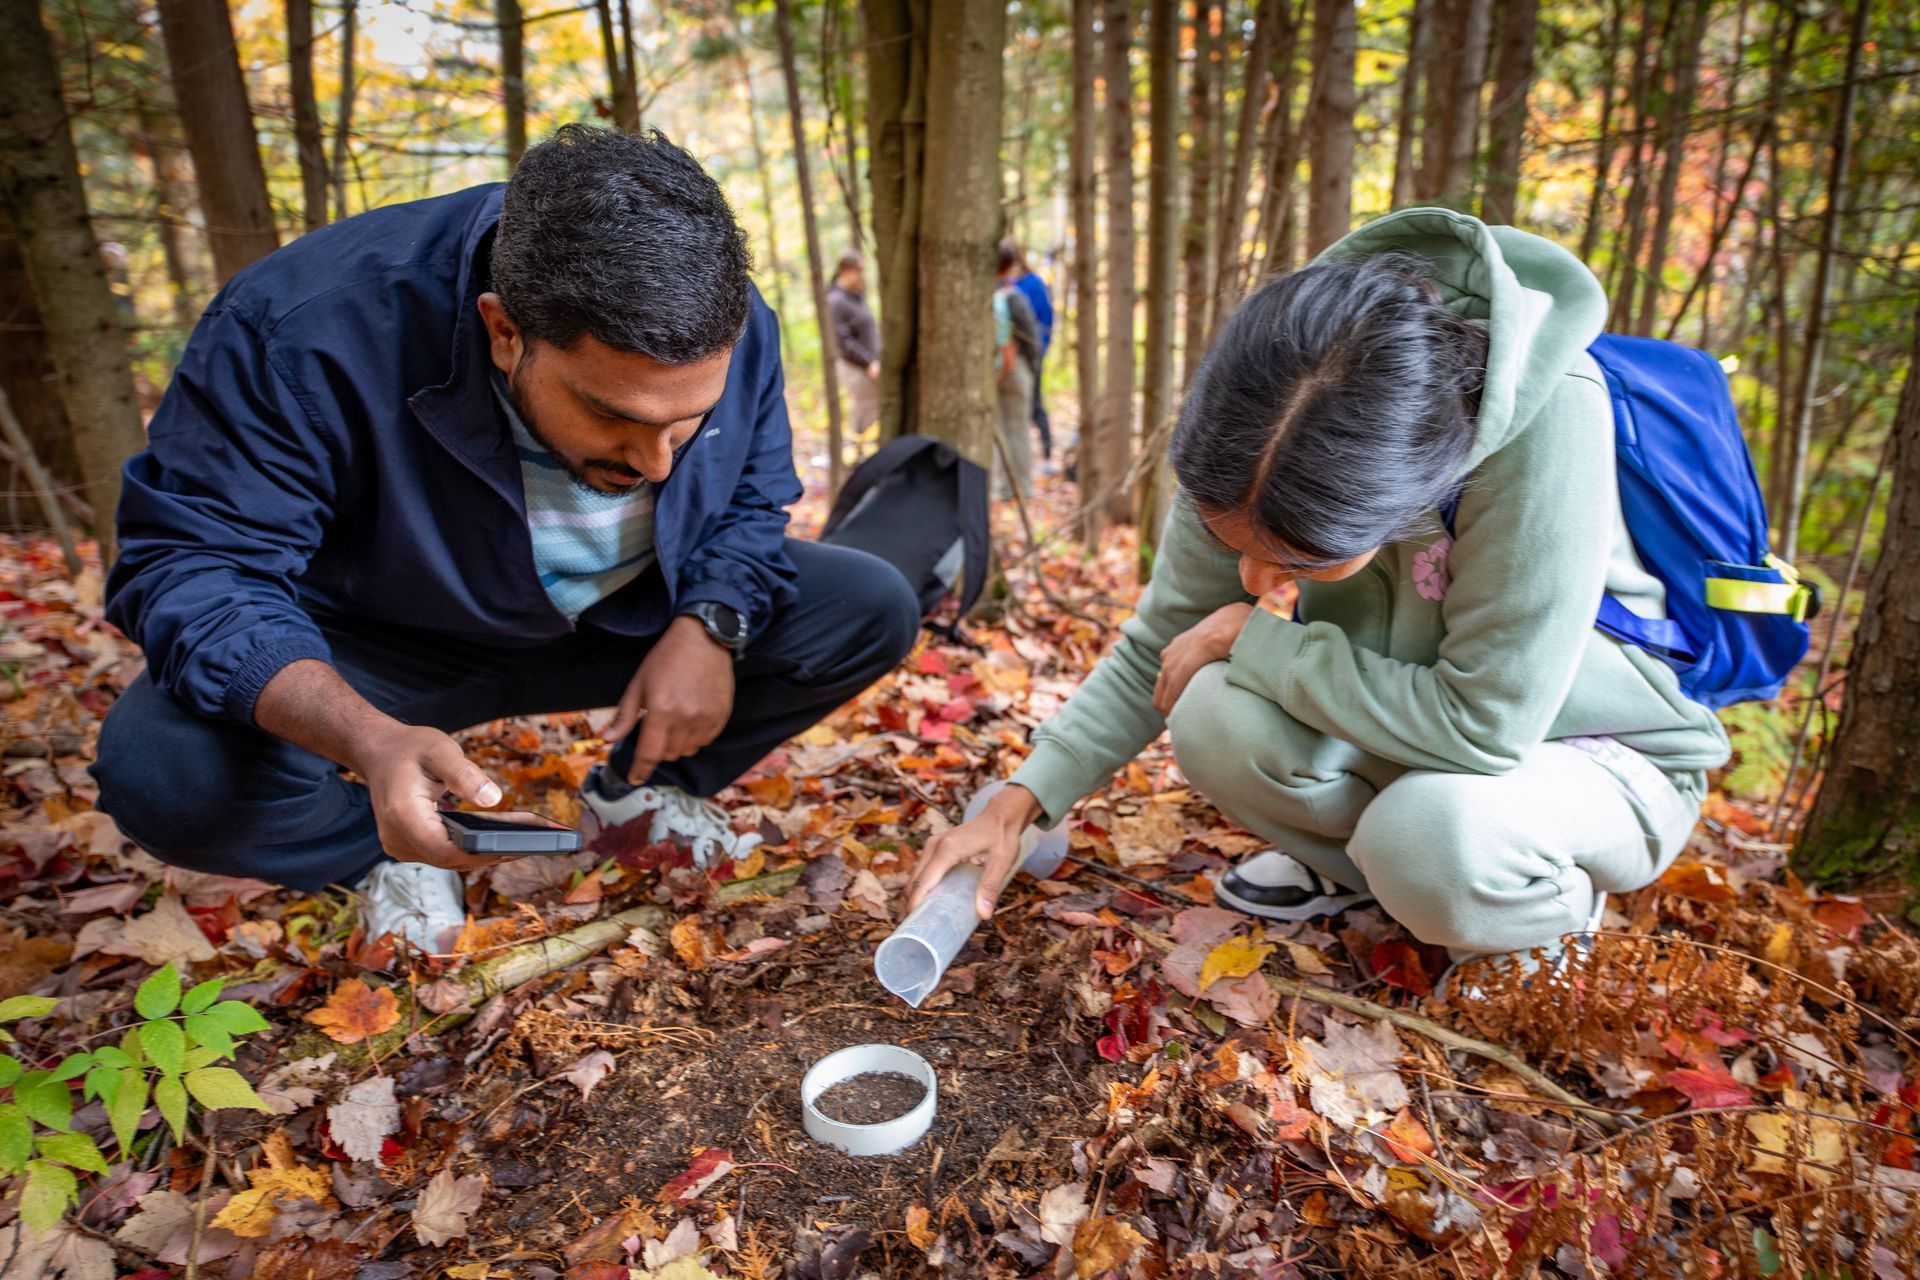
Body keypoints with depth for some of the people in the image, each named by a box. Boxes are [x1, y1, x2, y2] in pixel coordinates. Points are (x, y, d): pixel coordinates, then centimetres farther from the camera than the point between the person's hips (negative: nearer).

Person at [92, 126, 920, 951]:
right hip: (385, 652, -2)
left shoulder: (734, 329, -18)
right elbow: (189, 564, -28)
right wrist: (369, 739, -46)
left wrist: (709, 629, -24)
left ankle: (639, 790, 6)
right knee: (165, 770, -32)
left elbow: (751, 504, -3)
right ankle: (397, 851, 2)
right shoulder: (307, 330, -32)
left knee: (875, 612, -11)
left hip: (628, 627, 3)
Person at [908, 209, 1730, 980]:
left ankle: (1559, 899, 2)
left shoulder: (1548, 416, -37)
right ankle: (1347, 862, 8)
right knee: (1216, 719, -24)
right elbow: (1160, 649, -10)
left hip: (1604, 757, -3)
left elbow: (1483, 725, -35)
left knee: (1433, 843, -35)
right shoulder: (1248, 453, -22)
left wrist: (1254, 635, -27)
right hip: (1407, 727, 4)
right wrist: (1020, 802, -18)